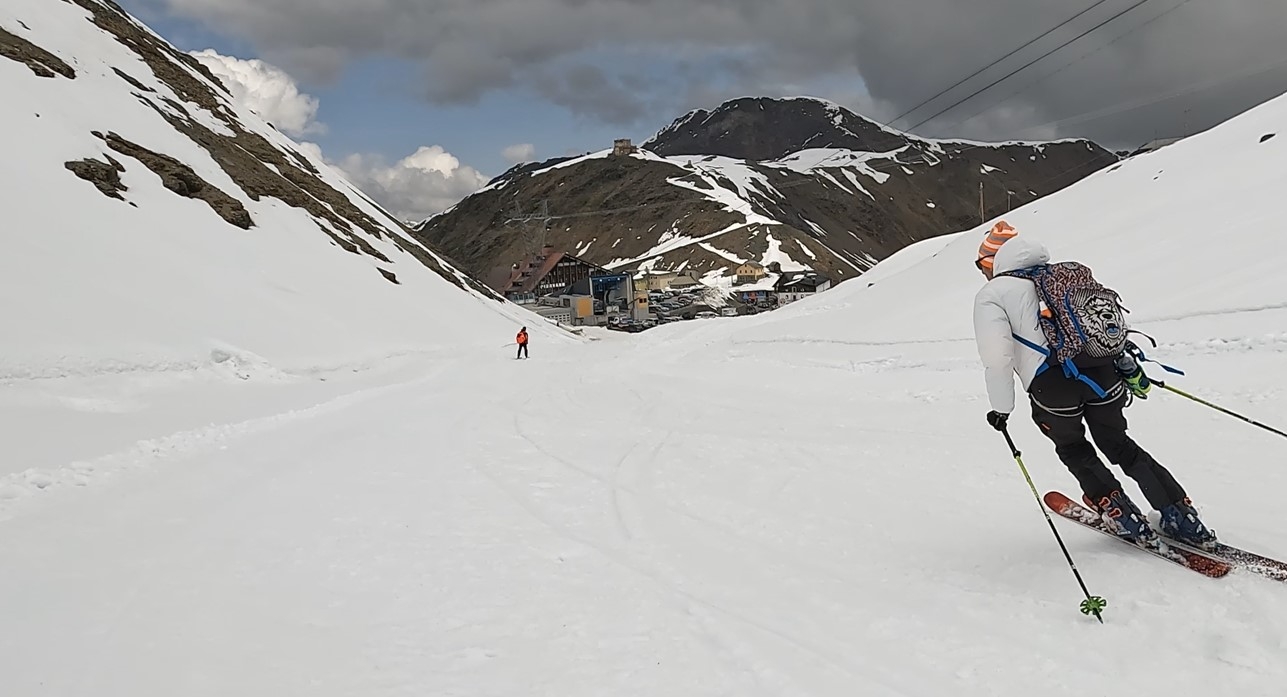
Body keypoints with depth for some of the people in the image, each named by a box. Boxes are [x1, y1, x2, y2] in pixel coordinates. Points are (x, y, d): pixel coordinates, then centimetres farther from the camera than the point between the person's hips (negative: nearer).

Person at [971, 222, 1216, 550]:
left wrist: (1001, 408, 2)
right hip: (1101, 367, 5)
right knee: (1118, 443, 23)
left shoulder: (991, 295, 3)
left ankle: (1125, 518, 19)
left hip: (1052, 382, -5)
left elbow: (996, 357, -9)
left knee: (1073, 449, 23)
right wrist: (1127, 364, 24)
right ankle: (1182, 518, 20)